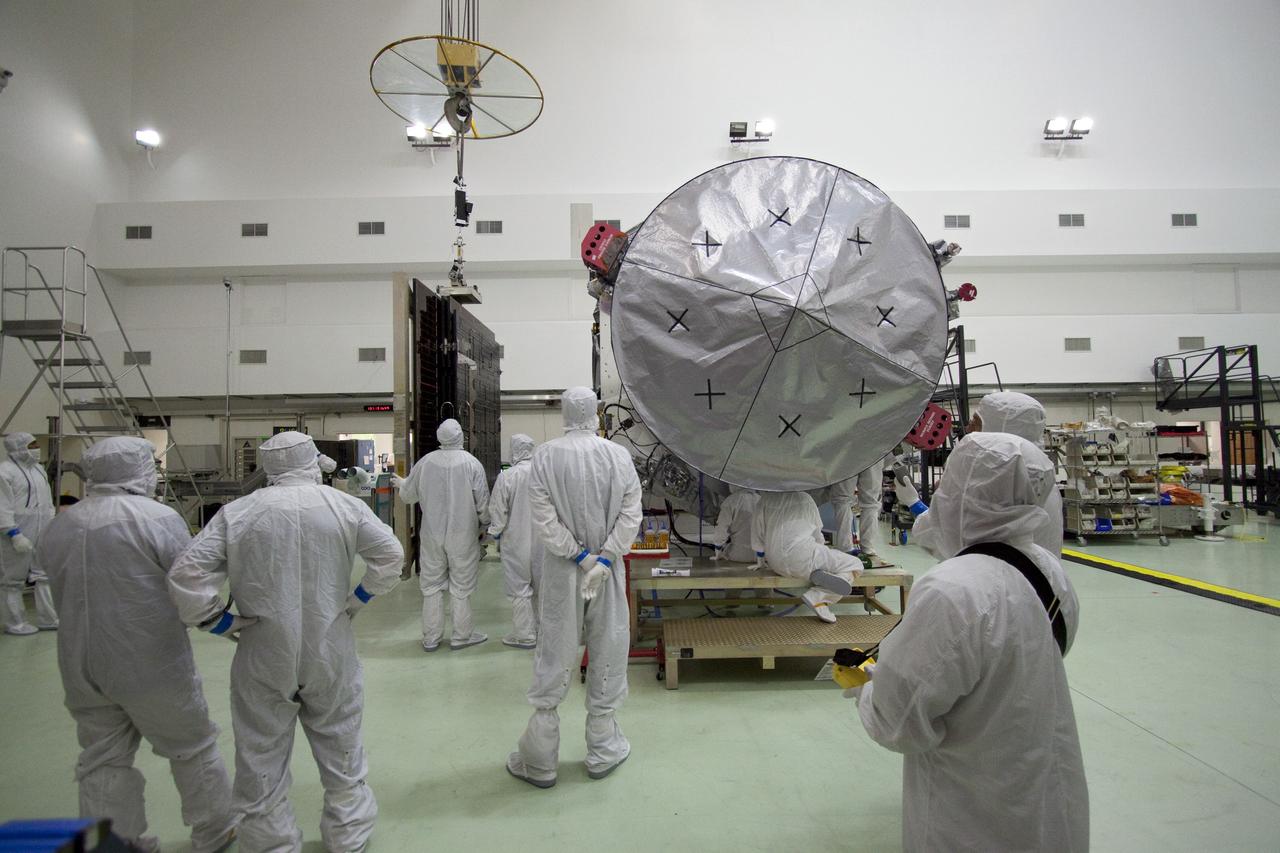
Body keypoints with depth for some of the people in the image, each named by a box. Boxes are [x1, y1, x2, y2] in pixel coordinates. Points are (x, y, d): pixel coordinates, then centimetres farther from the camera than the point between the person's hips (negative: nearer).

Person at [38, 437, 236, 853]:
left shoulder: (57, 527, 3)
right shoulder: (158, 518, -17)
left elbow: (62, 595, 10)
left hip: (81, 666, 5)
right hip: (151, 664, -5)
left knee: (102, 761, 17)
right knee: (192, 748, 13)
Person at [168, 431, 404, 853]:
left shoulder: (237, 512, -7)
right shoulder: (346, 506, -7)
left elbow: (185, 574, -10)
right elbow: (390, 556, -6)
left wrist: (220, 621, 0)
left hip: (263, 656, -1)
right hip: (331, 652, 1)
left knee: (262, 759, 17)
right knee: (340, 748, 20)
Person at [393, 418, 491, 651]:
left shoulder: (425, 462, -4)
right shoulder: (471, 463, -11)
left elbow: (409, 495, 9)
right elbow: (482, 500, -6)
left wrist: (400, 484, 32)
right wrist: (484, 525, 12)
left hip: (432, 533, 2)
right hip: (463, 534, -2)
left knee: (432, 585, 12)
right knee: (461, 586, 9)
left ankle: (431, 638, 21)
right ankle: (462, 635, 18)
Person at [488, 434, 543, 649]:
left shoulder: (506, 477, -16)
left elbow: (498, 511, -9)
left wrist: (495, 531, 9)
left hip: (516, 540, -4)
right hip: (543, 540, 4)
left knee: (520, 588, 7)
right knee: (542, 586, 17)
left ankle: (525, 635, 13)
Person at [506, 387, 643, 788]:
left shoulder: (546, 455, -9)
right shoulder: (619, 455, -7)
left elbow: (544, 518, -12)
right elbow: (631, 515, -10)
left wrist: (579, 556, -7)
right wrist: (603, 559, -9)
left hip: (562, 571, 0)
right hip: (608, 568, 1)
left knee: (554, 658, 9)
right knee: (607, 655, 13)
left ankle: (540, 761, 22)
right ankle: (603, 750, 28)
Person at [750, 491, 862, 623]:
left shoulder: (765, 499, 15)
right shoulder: (804, 498, 11)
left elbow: (757, 533, 19)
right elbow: (817, 534, 18)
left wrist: (760, 562, 32)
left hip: (776, 565, 5)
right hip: (802, 555, -5)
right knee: (855, 565, 5)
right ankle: (817, 597, -15)